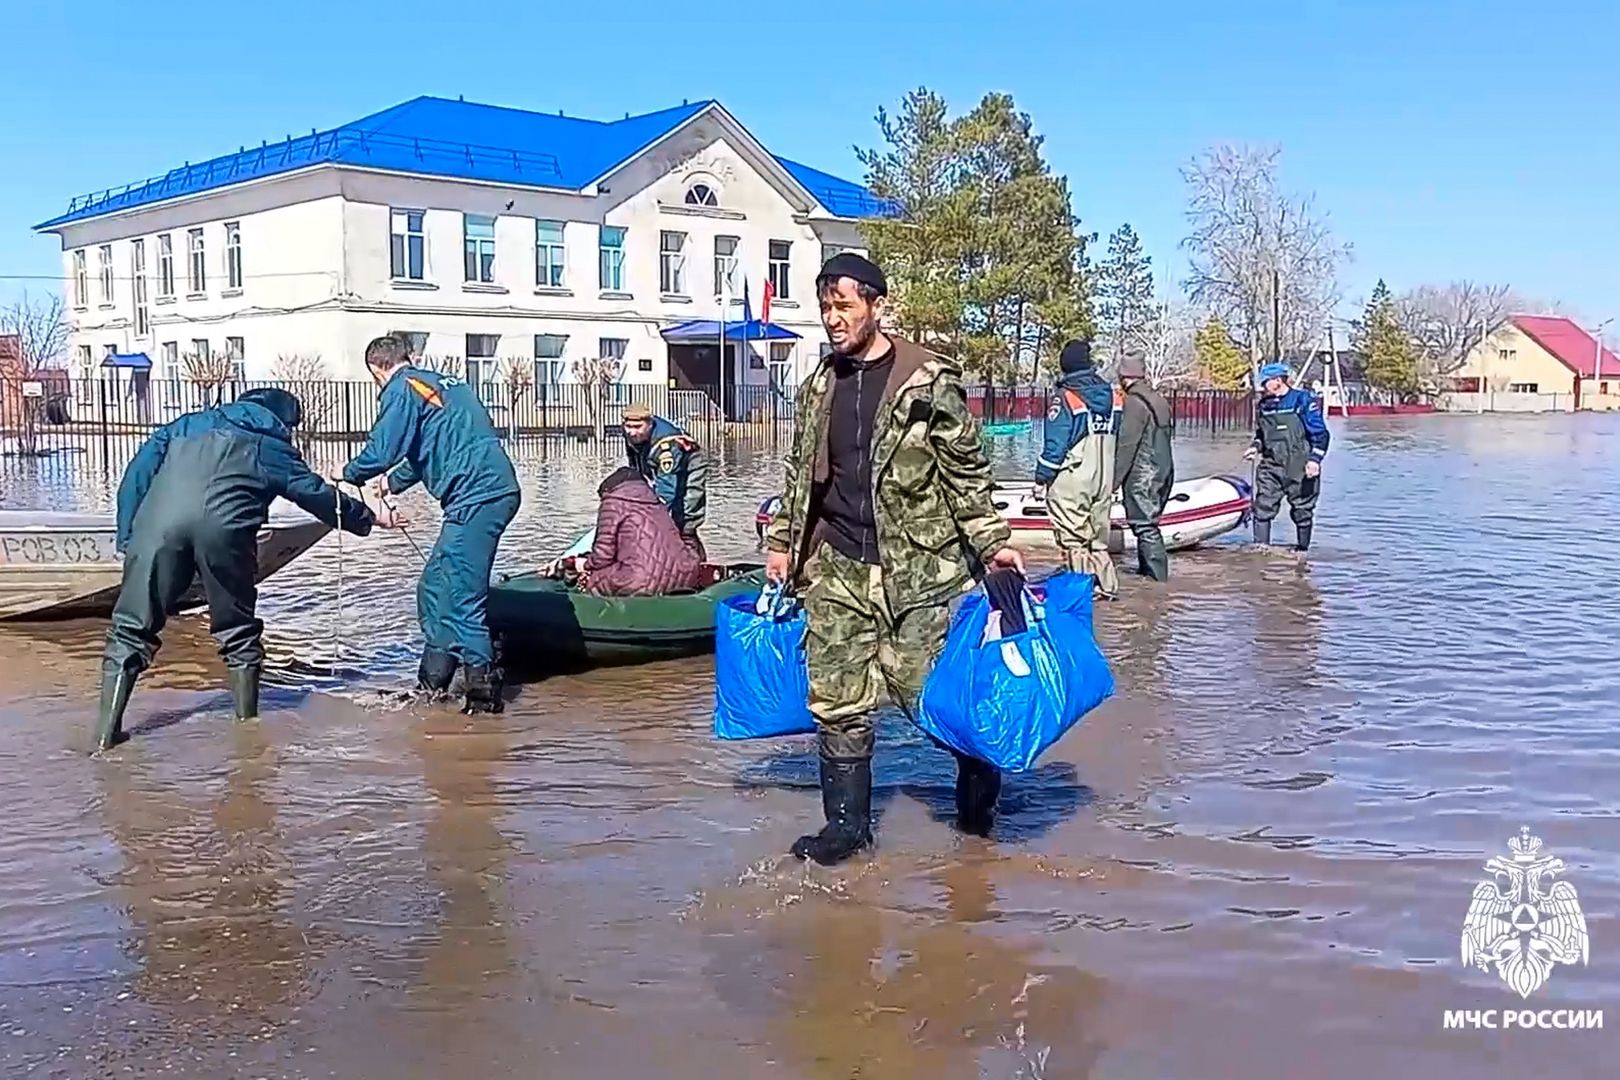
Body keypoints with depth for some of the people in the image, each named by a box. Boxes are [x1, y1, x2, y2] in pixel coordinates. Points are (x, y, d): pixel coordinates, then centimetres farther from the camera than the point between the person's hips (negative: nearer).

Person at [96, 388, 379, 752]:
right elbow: (317, 494, 35)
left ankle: (107, 729, 5)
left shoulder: (187, 425, 33)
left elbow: (136, 475, 21)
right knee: (237, 628, 17)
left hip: (159, 521, 1)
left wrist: (126, 538, 18)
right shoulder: (273, 448, 27)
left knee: (132, 628, 9)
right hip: (224, 526, -1)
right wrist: (368, 518, 49)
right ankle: (248, 720, 24)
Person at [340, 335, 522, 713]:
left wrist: (349, 474, 11)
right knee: (436, 587, 17)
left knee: (460, 597, -7)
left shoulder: (402, 389, -3)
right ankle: (432, 682, 23)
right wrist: (394, 482, 52)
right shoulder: (443, 383, 25)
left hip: (476, 497, -9)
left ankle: (484, 690, -6)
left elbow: (382, 450, -10)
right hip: (499, 490, 9)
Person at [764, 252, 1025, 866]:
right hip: (836, 570, 5)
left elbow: (966, 469, -2)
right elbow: (801, 473, 22)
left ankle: (979, 769, 26)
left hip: (919, 568, -4)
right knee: (837, 701, 4)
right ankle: (847, 823, 16)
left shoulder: (930, 380, -5)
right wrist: (782, 542, 20)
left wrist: (991, 542, -7)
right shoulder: (819, 386, 12)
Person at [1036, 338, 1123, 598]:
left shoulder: (1065, 399, -12)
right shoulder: (1112, 396, 6)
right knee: (1097, 533, 16)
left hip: (1072, 480, -6)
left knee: (1073, 538, 0)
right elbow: (1117, 439, 11)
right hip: (1104, 479, 6)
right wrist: (1113, 477, 19)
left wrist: (1042, 475, -6)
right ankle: (1107, 584, 14)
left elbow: (1055, 444, -14)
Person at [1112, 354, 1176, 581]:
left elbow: (1126, 445, -18)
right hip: (1164, 470, 9)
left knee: (1144, 525, -6)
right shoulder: (1159, 400, 14)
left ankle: (1157, 574, -6)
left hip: (1141, 475, -9)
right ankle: (1147, 568, 23)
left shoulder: (1134, 402, -14)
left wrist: (1115, 478, -15)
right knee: (1148, 523, 17)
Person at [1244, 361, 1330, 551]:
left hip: (1299, 469, -5)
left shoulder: (1303, 400, -6)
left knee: (1302, 511, 5)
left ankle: (1302, 550, 18)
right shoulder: (1264, 405, 12)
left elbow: (1320, 434, -7)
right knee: (1263, 508, -4)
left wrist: (1314, 459, -17)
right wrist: (1256, 447, 5)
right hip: (1271, 467, 5)